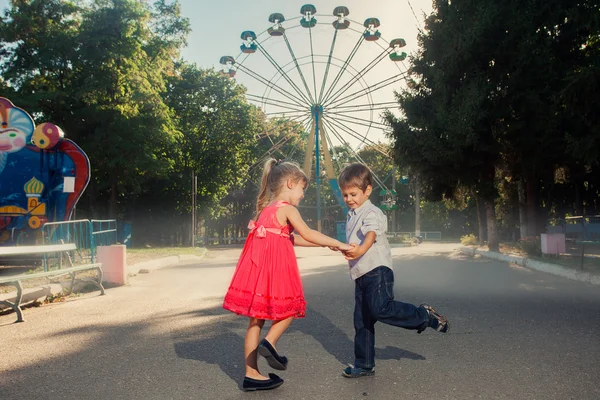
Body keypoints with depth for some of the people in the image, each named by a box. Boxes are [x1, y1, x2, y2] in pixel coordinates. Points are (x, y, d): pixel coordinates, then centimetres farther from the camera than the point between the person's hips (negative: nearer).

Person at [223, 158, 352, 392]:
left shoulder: (267, 207, 19)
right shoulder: (287, 209, -7)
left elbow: (291, 239, 21)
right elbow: (307, 235, -9)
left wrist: (325, 243, 20)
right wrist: (338, 244, -1)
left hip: (259, 265, 8)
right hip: (275, 266, -8)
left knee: (256, 320, 10)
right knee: (288, 308, 13)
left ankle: (252, 374, 16)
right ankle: (269, 343, -8)